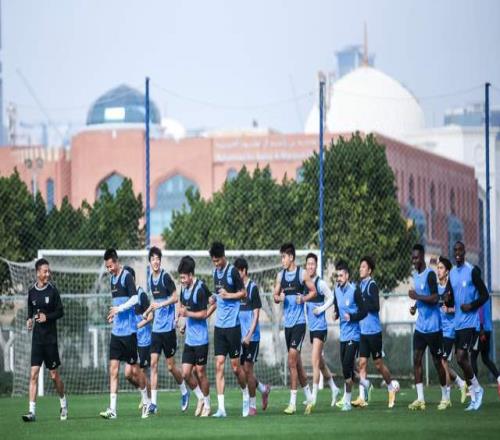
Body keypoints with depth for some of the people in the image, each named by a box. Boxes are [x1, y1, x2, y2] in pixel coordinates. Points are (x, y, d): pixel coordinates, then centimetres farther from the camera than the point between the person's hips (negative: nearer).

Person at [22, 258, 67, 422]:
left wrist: (47, 317, -16)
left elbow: (60, 311, -1)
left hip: (50, 338, -2)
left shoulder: (53, 290, -5)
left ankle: (63, 403, 31)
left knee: (54, 375, 5)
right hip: (37, 338, 3)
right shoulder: (31, 292, 5)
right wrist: (29, 320, -1)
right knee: (33, 373, -7)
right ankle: (32, 411, -9)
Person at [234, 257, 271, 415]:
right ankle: (263, 389, 28)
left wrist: (249, 335, -15)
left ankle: (252, 405, 3)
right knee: (242, 370, 5)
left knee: (247, 368, -6)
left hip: (251, 337, -6)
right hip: (239, 336, 6)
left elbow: (256, 313, -10)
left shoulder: (253, 288, -7)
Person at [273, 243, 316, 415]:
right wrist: (279, 298, -8)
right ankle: (308, 395, 27)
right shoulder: (280, 275, 11)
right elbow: (275, 296, 14)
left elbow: (313, 291, 1)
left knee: (292, 360, -13)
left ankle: (293, 402, -13)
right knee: (296, 362, 12)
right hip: (287, 322, 6)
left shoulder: (302, 274, -5)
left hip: (299, 322, -6)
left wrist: (303, 298, -17)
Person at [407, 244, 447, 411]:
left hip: (433, 326, -7)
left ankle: (445, 396, 16)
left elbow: (435, 298, -20)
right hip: (420, 326, 7)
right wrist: (415, 306, 8)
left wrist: (417, 297, -22)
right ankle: (420, 399, -6)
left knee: (437, 361, 2)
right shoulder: (415, 275, 14)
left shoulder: (430, 274, -12)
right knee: (416, 359, -3)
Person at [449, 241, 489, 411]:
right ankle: (474, 398, 11)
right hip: (457, 323, 7)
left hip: (470, 322, -7)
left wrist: (472, 306, -19)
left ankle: (477, 388, 3)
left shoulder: (472, 271, -7)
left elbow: (485, 295, -7)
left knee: (461, 357, -16)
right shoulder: (452, 273, 13)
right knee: (462, 359, 5)